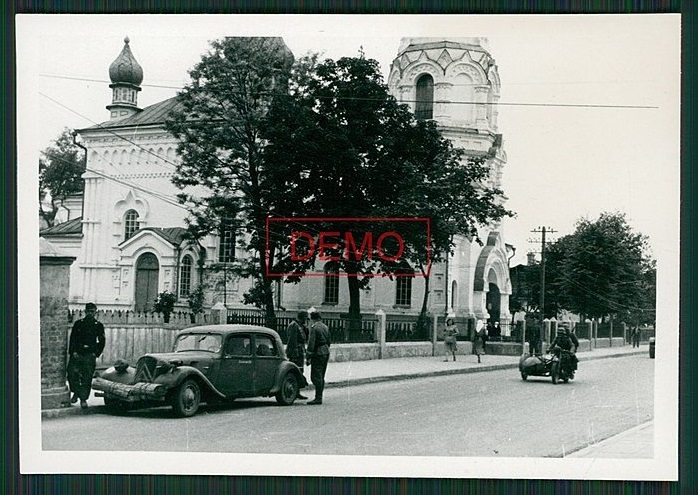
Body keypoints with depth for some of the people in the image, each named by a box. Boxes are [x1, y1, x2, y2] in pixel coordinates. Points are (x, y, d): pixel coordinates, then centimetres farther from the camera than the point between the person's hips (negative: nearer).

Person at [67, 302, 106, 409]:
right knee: (72, 374, -8)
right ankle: (76, 393, 14)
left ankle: (83, 399, 2)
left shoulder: (98, 326, 9)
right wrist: (73, 352, -5)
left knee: (87, 378, -5)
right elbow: (72, 339, 7)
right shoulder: (78, 324, 10)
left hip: (90, 355, -1)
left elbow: (102, 341, 11)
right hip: (76, 354, 1)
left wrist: (96, 353, 1)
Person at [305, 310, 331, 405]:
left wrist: (308, 357, -14)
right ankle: (319, 396, 16)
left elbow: (311, 343, -16)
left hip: (318, 354, -8)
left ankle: (318, 398, -11)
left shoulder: (314, 327, -12)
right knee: (321, 377, 13)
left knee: (316, 377, -7)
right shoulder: (325, 327, 13)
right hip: (326, 353, 8)